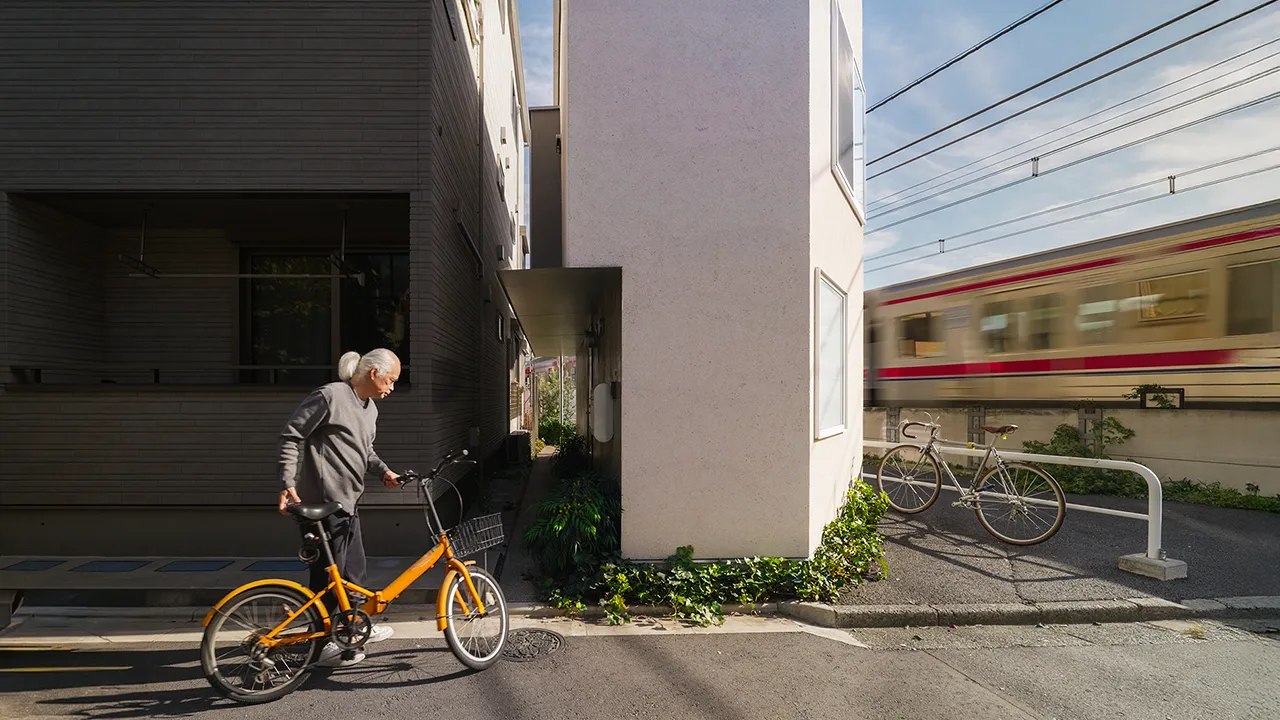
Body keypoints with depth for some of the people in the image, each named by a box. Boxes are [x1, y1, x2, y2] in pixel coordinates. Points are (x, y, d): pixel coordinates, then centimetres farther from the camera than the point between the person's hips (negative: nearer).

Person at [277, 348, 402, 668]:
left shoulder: (370, 409, 14)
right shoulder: (329, 396, -15)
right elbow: (290, 437, -15)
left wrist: (383, 471, 7)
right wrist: (288, 484, -20)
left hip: (348, 502, 10)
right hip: (322, 502, -10)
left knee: (354, 569, 21)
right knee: (328, 573, 0)